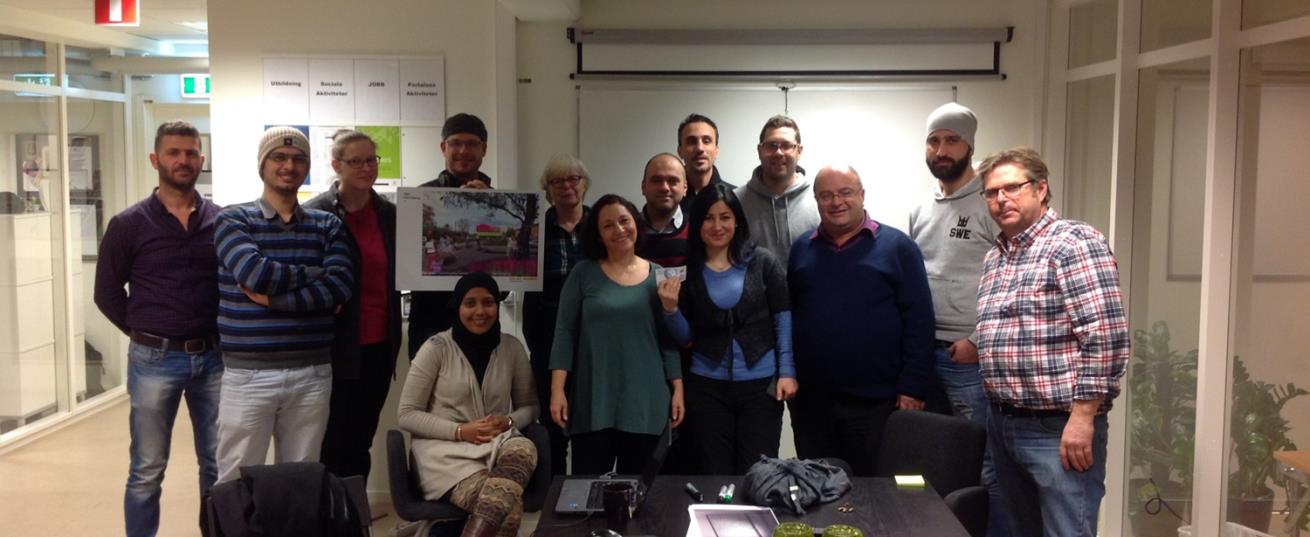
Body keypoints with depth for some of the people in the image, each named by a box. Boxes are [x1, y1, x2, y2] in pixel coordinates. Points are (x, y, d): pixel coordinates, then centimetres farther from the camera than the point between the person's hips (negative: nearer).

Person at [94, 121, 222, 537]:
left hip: (213, 357, 2)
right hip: (154, 359, -2)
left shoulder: (222, 221, 2)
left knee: (218, 465, 11)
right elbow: (107, 292, 4)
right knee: (147, 470, 7)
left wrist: (222, 332, 1)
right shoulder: (129, 224, -2)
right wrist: (146, 333, 1)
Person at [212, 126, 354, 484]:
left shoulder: (327, 225, 9)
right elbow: (254, 273, -17)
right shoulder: (233, 220, 2)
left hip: (312, 374, 2)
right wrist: (316, 275, -5)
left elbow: (341, 285, -8)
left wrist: (273, 298, -15)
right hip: (248, 374, -2)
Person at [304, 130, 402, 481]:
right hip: (338, 346, -4)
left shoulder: (388, 213, 8)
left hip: (379, 345, 5)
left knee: (361, 441, 14)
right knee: (333, 443, 5)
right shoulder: (316, 213, -7)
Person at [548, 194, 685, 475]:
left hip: (645, 402, 1)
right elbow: (565, 332, 1)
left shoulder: (658, 276, 6)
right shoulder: (583, 273, 3)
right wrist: (557, 389, -7)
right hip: (592, 401, -1)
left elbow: (669, 338, 8)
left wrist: (678, 389, 2)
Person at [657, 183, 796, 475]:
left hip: (761, 384, -1)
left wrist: (787, 371, -5)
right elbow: (685, 338, 6)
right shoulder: (686, 270, 3)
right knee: (714, 477, 9)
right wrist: (670, 308, -12)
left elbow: (783, 318, 2)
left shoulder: (762, 261, -2)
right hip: (707, 386, 2)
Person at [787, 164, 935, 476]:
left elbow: (919, 322, -4)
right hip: (811, 402, 3)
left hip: (876, 402, -3)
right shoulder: (801, 249, 10)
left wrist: (912, 388, -9)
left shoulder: (897, 247, 0)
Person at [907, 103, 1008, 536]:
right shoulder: (920, 212, 15)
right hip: (924, 353, 7)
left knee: (984, 465, -1)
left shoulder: (990, 204, -7)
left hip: (972, 358, -7)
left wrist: (980, 341, -14)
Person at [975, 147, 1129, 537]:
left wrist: (1082, 417, -21)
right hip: (1002, 423, 8)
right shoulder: (993, 258, 14)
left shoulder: (1074, 243, -11)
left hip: (1058, 427, -8)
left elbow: (1106, 338, -18)